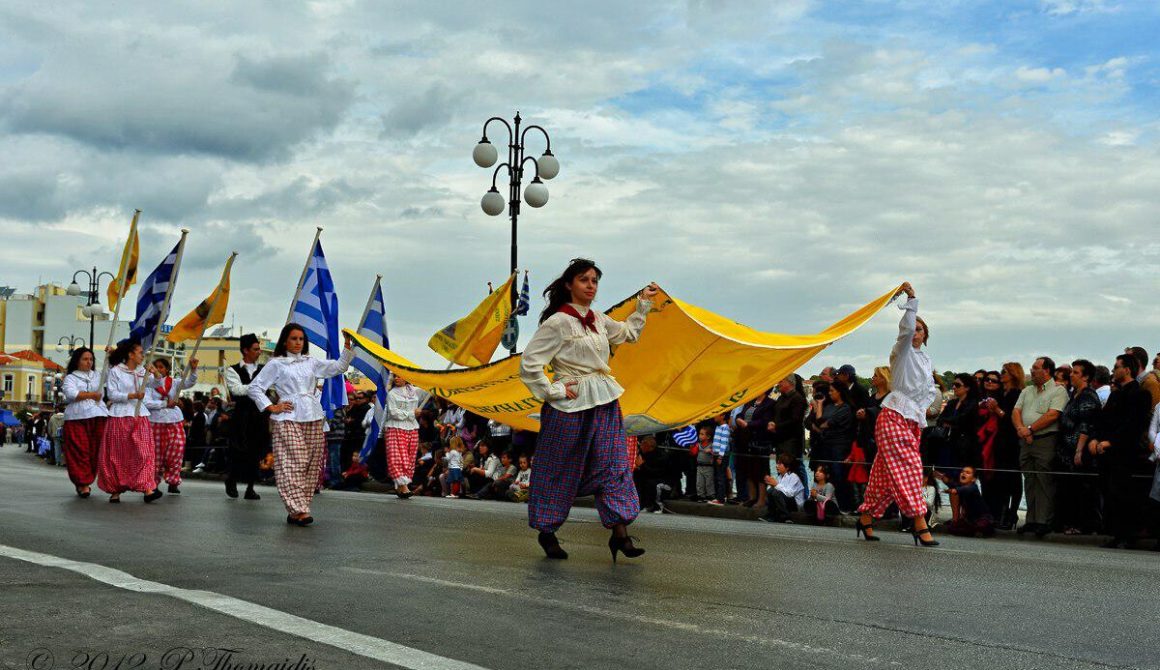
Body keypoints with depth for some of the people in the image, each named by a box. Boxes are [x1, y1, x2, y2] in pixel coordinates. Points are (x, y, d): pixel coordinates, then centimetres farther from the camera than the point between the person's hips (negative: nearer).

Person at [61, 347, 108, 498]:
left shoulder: (97, 375, 23)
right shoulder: (70, 378, 9)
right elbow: (71, 393, -8)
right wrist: (91, 395, -10)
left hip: (98, 417, 3)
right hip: (77, 418, -3)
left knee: (95, 451, -1)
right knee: (80, 451, -8)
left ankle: (85, 482, 10)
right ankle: (83, 483, -5)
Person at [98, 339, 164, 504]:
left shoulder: (142, 372, 13)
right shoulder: (115, 371, -1)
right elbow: (111, 394, -8)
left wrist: (155, 373, -13)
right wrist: (132, 395, -19)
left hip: (139, 416, 4)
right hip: (119, 417, -4)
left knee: (143, 453, -7)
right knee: (117, 455, 1)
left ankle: (147, 489, -14)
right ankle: (115, 490, 11)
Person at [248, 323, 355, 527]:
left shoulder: (311, 363, 17)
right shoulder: (276, 364, 5)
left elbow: (340, 366, 16)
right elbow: (254, 388, 3)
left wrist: (348, 345, 5)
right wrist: (271, 407, -4)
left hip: (313, 419, 5)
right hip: (288, 419, -5)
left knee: (311, 465, 1)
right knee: (293, 464, -13)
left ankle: (296, 510, 6)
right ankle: (298, 510, -16)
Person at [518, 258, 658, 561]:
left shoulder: (598, 320, 11)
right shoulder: (558, 322, -12)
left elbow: (628, 332, 30)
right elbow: (529, 364, -14)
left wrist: (643, 304, 23)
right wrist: (554, 391, -12)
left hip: (604, 404, 7)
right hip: (571, 406, -7)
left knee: (613, 466, 0)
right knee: (561, 470, 5)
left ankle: (620, 533, 1)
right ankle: (547, 532, 20)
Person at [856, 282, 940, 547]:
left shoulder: (925, 359, 21)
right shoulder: (902, 352, -1)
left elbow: (931, 390, 25)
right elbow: (906, 330, -21)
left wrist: (922, 407, 6)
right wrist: (912, 299, -24)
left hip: (914, 421, 7)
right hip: (894, 416, -7)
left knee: (887, 473, 8)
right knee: (908, 469, -13)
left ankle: (866, 517, 18)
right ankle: (920, 523, -15)